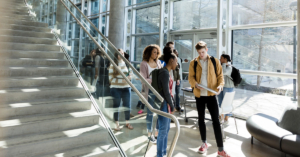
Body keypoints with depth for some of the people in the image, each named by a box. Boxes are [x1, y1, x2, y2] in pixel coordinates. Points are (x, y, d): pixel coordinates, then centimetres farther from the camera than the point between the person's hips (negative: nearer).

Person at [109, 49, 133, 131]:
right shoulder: (113, 65, -5)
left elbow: (130, 73, 14)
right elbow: (111, 79, -6)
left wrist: (129, 77, -10)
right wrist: (122, 80, -16)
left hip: (126, 88, 2)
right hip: (116, 88, -2)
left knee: (127, 106, 7)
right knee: (116, 106, 8)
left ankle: (127, 122, 25)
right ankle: (117, 124, 22)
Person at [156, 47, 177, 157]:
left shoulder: (166, 72, 11)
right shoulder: (164, 73, -18)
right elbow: (166, 92, -19)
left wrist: (170, 105, 12)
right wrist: (172, 106, -10)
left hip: (166, 103, 10)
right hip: (163, 104, -10)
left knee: (166, 129, 18)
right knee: (163, 130, 1)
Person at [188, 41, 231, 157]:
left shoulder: (215, 61, 1)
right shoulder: (193, 63, 1)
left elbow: (220, 75, 2)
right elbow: (190, 77, 0)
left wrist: (220, 85, -17)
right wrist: (195, 84, -20)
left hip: (211, 95, -1)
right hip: (199, 95, 2)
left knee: (216, 121, -2)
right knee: (201, 119, 13)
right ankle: (204, 143, 30)